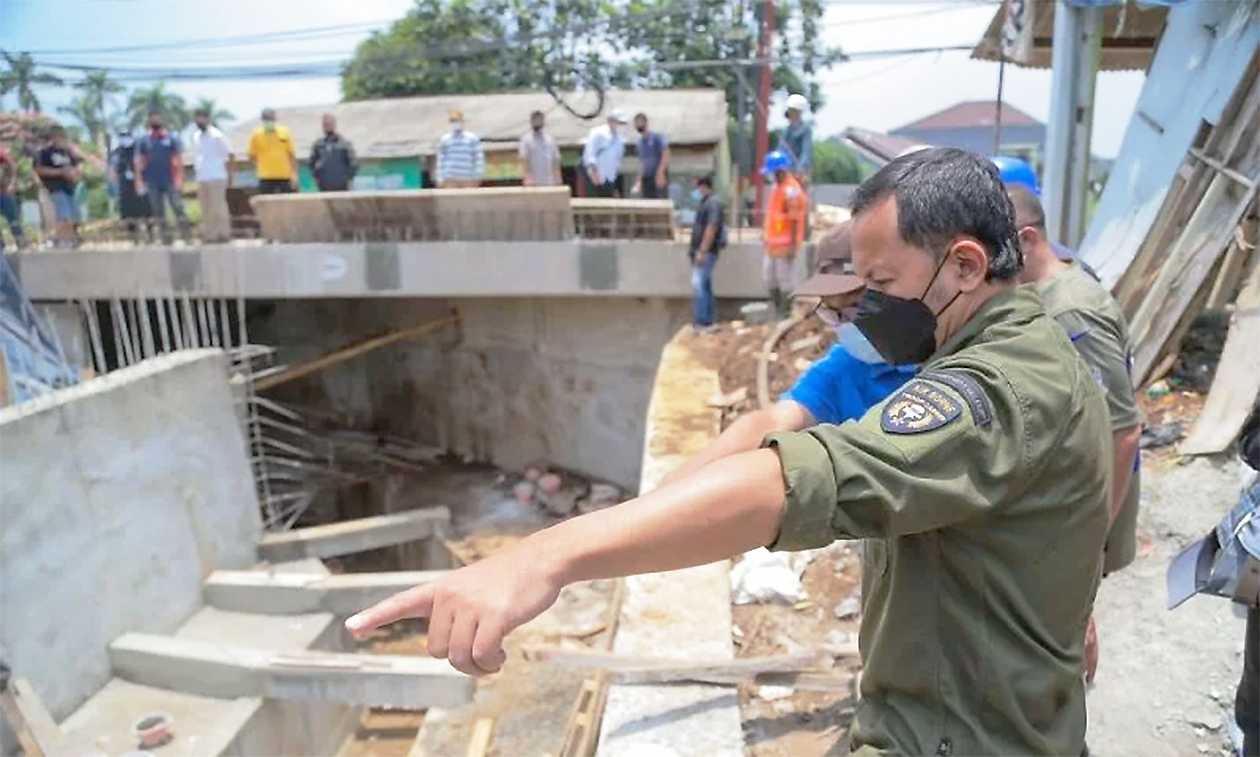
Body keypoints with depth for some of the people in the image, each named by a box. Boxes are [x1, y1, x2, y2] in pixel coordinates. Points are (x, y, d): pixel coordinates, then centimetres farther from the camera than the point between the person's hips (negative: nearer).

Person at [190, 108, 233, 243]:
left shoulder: (217, 135, -5)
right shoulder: (195, 136, 14)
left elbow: (228, 156, -5)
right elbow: (196, 156, 21)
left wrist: (229, 175, -7)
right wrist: (196, 170, 15)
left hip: (216, 177, -6)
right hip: (201, 178, 6)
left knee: (218, 207, -5)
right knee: (206, 208, 7)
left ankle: (224, 233, 2)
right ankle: (209, 234, 12)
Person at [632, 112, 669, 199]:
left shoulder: (657, 136, -3)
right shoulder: (640, 141, 17)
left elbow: (666, 155, -11)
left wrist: (660, 173, -22)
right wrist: (639, 180, 16)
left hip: (659, 177, -6)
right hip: (646, 178, 7)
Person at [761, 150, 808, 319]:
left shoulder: (791, 190, -16)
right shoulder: (777, 187, 13)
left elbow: (795, 220, -20)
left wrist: (793, 245, -22)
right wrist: (766, 236, 20)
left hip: (785, 244, -10)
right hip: (772, 243, 10)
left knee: (786, 281, -3)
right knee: (769, 279, 16)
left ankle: (786, 315, 5)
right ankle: (777, 312, 28)